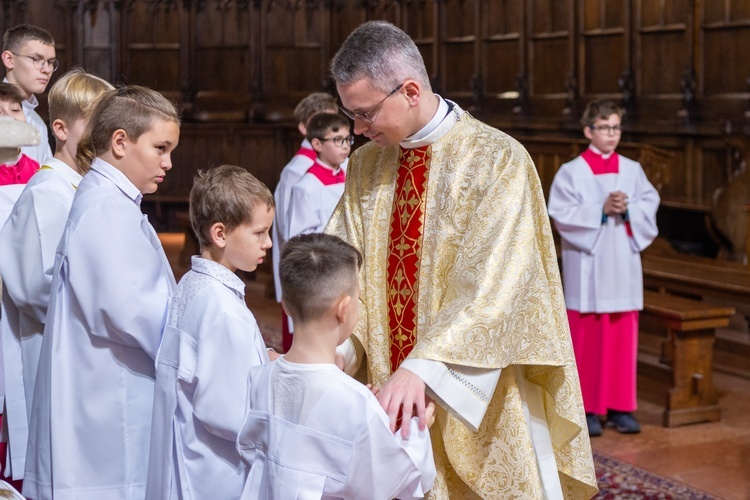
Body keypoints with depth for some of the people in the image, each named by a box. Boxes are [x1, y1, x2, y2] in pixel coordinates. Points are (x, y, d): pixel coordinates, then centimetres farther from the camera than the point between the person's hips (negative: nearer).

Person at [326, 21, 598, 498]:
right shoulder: (365, 165, 4)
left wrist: (423, 367, -32)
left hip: (477, 399, -4)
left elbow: (493, 287, -22)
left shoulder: (498, 160, -14)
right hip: (393, 400, 5)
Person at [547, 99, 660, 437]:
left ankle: (620, 407, 14)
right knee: (587, 339, 0)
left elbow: (650, 206, 4)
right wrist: (602, 210, -19)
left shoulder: (633, 170, 9)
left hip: (623, 265, 3)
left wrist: (627, 209, -15)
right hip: (587, 268, -3)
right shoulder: (571, 172, -2)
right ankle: (586, 409, 9)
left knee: (623, 338, 5)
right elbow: (562, 215, -10)